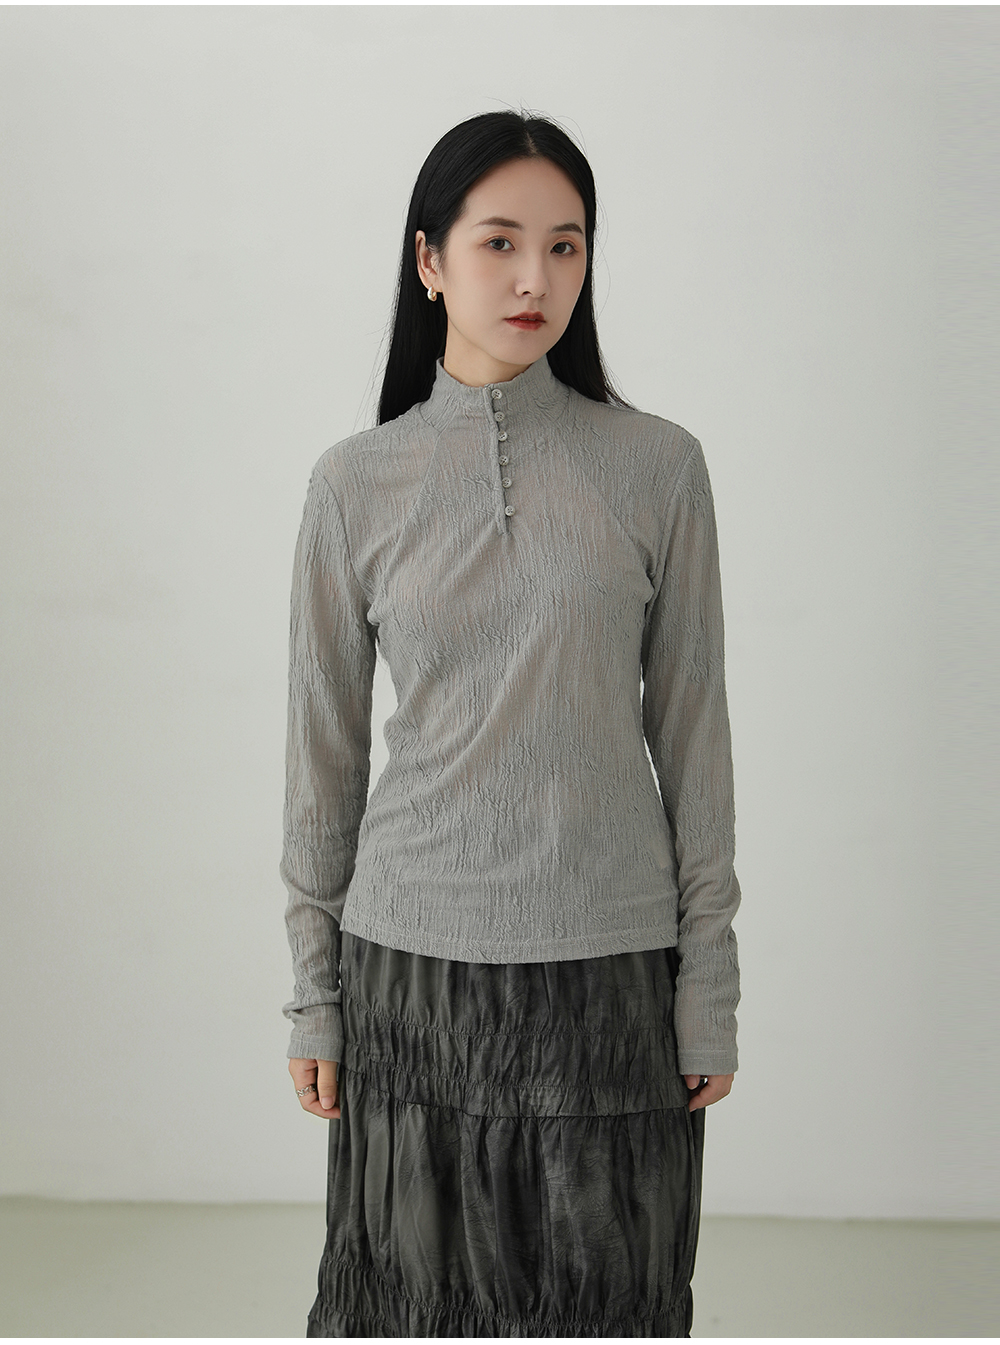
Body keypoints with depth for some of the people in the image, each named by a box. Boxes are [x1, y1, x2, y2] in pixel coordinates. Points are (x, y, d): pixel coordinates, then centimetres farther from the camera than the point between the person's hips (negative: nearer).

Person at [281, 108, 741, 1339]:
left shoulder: (657, 467, -2)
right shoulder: (357, 482, 0)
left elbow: (691, 730, 1)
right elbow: (325, 744, 5)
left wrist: (710, 983, 1)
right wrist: (312, 992, 6)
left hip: (609, 961, 0)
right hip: (414, 956, 1)